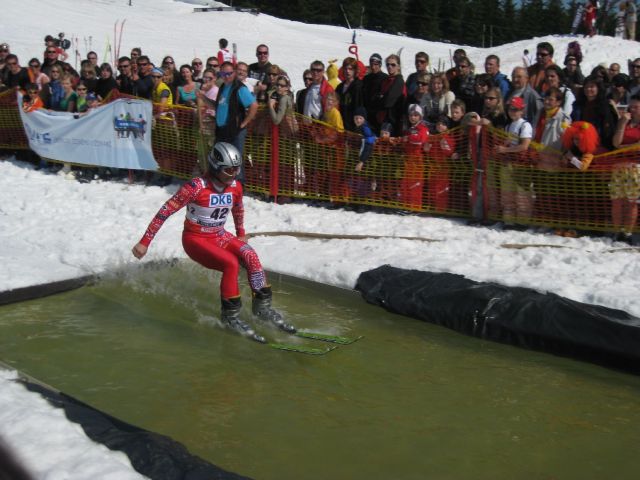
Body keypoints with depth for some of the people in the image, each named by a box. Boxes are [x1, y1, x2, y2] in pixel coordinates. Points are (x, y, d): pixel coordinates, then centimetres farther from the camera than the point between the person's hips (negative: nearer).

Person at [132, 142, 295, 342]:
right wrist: (145, 242, -19)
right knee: (231, 264, -28)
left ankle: (262, 305, -10)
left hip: (220, 236, 5)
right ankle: (230, 315, -14)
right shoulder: (197, 186, -23)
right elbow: (166, 211, -20)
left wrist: (241, 233, 28)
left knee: (251, 256, -21)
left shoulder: (235, 187, -5)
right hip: (195, 239, -5)